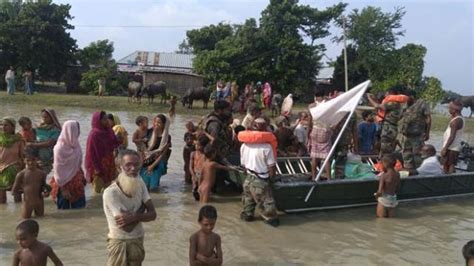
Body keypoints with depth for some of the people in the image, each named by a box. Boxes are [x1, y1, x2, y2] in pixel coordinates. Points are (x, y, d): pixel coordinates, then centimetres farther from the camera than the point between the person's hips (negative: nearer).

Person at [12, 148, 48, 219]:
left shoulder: (41, 173, -5)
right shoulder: (21, 175, -12)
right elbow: (14, 191, -5)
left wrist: (45, 192, -9)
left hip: (39, 201, 2)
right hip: (27, 201, -2)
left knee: (40, 215, 15)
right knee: (25, 217, 7)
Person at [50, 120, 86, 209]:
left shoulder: (75, 145, -1)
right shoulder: (60, 148, -21)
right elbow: (58, 170, -16)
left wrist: (82, 177, 12)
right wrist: (62, 188, -14)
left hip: (77, 182, 6)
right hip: (65, 183, -6)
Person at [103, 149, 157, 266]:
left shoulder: (140, 185, -2)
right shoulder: (110, 192, -23)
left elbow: (152, 214, -7)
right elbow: (127, 227, -24)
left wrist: (133, 217, -25)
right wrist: (142, 207, -10)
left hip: (137, 240, 6)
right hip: (119, 242, -6)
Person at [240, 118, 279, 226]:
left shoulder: (244, 146, -3)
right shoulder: (266, 147, -18)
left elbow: (243, 164, 6)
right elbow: (271, 166, -13)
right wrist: (271, 176, 6)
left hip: (249, 178, 5)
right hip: (261, 180, -5)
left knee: (248, 198, 22)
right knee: (266, 200, 6)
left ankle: (247, 214, 34)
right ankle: (271, 218, 13)